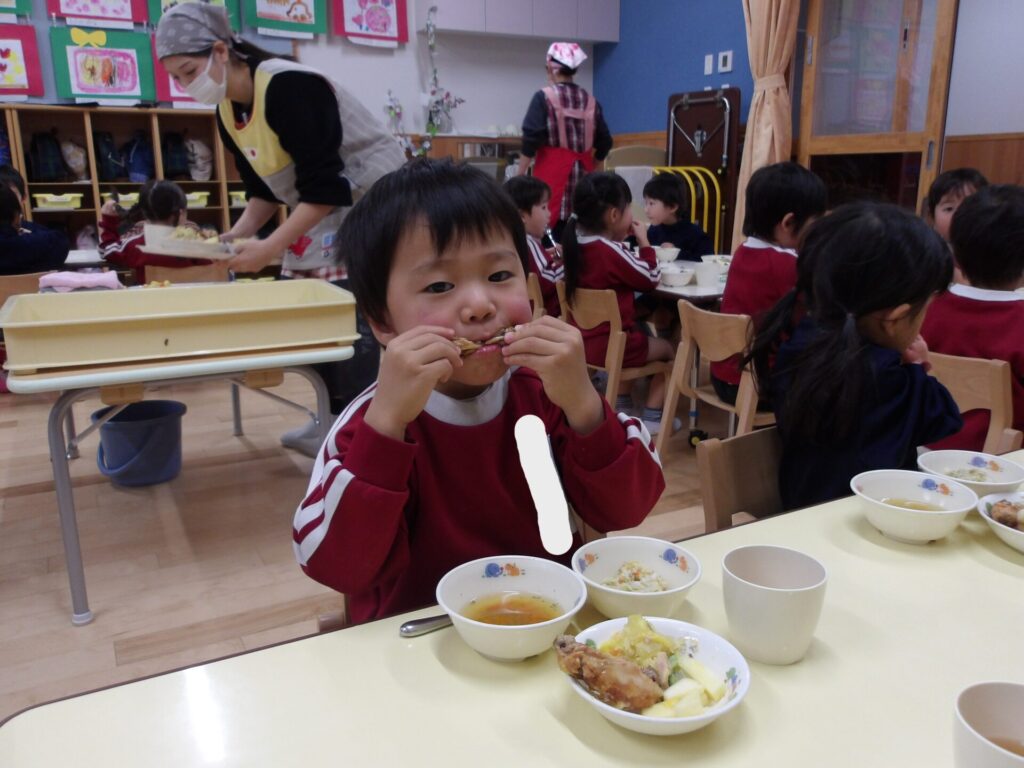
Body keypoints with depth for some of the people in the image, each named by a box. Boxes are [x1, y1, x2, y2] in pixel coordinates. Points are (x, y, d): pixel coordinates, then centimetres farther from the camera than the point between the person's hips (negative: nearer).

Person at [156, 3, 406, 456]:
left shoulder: (289, 88, -24)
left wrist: (268, 249, -26)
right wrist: (234, 237, -3)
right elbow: (264, 190, 11)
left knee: (354, 325, -11)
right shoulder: (227, 112, 3)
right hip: (320, 216, 9)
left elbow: (325, 188, -27)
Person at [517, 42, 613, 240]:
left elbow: (531, 140, -11)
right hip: (583, 173, 5)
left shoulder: (544, 97, -5)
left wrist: (520, 175, -5)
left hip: (552, 172, -5)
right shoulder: (590, 100, 10)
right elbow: (604, 143, 12)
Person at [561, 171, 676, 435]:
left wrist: (620, 241, 4)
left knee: (641, 335, 34)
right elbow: (651, 278, -7)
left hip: (583, 340, 8)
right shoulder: (612, 252, -20)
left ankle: (622, 404, 34)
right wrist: (643, 241, 1)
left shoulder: (577, 243, 0)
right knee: (667, 349, 16)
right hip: (609, 345, -8)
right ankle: (652, 418, 14)